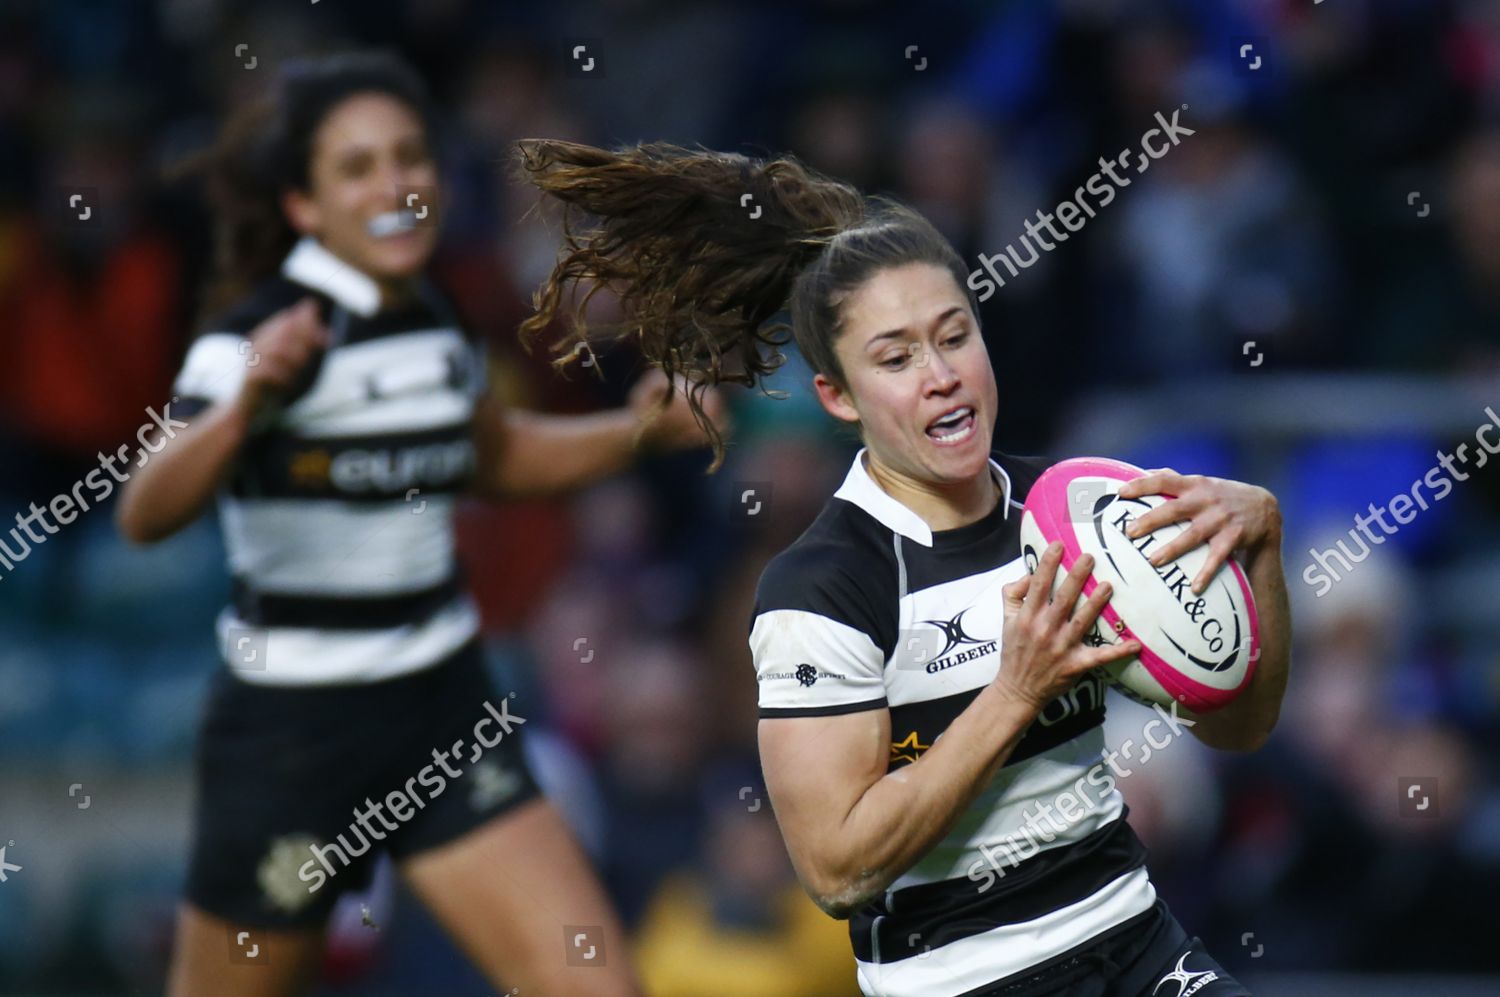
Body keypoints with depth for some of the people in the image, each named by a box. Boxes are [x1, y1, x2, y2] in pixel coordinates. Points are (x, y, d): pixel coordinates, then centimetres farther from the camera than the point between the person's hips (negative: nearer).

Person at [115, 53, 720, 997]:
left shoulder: (430, 316, 5)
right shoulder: (267, 335, -16)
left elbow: (493, 455, 27)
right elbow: (146, 512, -31)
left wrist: (640, 427, 11)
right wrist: (247, 404, -49)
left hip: (445, 708, 6)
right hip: (291, 731, -6)